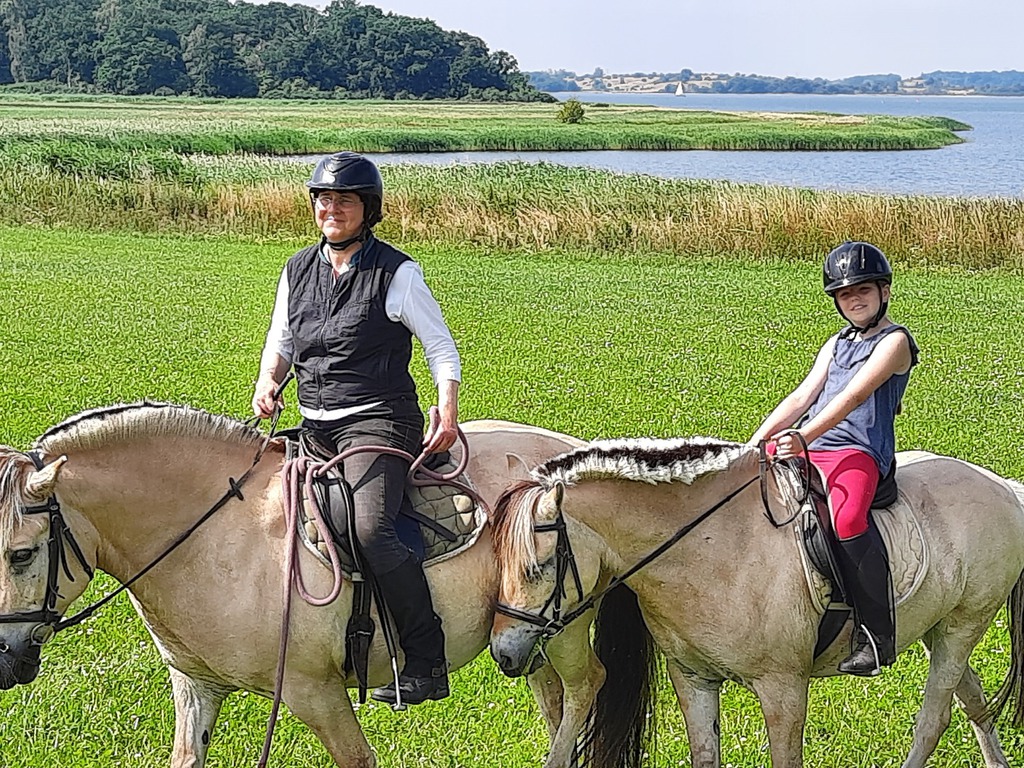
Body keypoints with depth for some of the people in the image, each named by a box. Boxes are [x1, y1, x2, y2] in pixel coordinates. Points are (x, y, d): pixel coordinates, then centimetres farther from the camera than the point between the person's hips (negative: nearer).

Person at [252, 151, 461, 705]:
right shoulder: (298, 270, 11)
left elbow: (442, 349, 0)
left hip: (379, 421, -7)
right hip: (314, 427, 7)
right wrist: (268, 380, -3)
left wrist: (447, 413, -15)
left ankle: (427, 663, -19)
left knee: (369, 529, -28)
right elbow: (280, 342, 19)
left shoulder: (396, 274, -4)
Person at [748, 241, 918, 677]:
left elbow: (852, 397, -15)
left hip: (858, 453, -8)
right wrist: (755, 443, 1)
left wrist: (803, 438, -27)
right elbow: (803, 396, 16)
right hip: (806, 449, 8)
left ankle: (877, 636, -30)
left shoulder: (894, 342, 0)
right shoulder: (836, 344, 26)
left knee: (847, 517, -37)